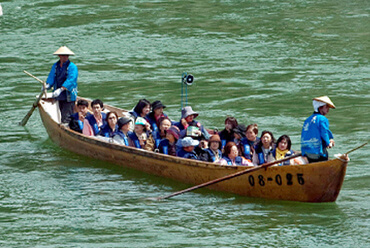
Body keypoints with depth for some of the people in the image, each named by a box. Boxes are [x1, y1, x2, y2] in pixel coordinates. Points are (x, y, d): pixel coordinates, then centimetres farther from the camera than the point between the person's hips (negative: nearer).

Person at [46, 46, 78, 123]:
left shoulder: (72, 67, -11)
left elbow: (70, 80, -21)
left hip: (69, 96, -7)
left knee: (66, 118, -14)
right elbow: (51, 78, 10)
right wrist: (47, 85, -12)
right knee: (62, 116, 15)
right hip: (60, 96, 7)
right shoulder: (55, 66, 11)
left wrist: (61, 89, -30)